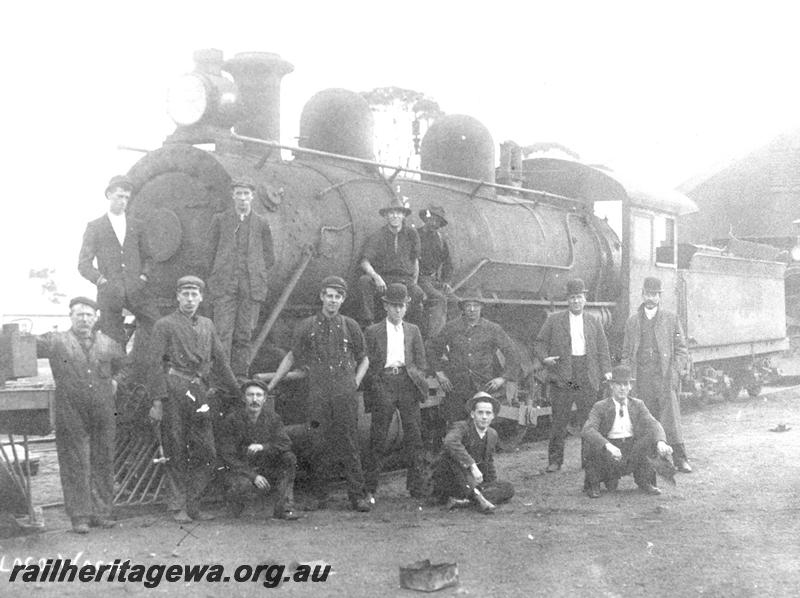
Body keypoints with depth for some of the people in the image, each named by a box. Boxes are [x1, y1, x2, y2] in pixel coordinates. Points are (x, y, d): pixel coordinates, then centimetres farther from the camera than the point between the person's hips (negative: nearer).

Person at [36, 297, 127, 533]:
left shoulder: (108, 344, 12)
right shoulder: (57, 341, 1)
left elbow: (120, 363, 30)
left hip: (103, 414, 3)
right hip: (71, 415, -3)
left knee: (103, 463, 6)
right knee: (75, 465, -2)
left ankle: (101, 513, 13)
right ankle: (79, 516, 3)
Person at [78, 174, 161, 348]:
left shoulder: (137, 226, 18)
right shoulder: (94, 227, 10)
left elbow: (146, 257, 23)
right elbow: (84, 264, 7)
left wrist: (143, 276, 3)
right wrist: (101, 280, -9)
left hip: (137, 290, 2)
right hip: (109, 293, -2)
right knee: (114, 344, -7)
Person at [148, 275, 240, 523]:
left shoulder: (207, 325, 17)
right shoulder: (165, 325, 1)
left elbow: (220, 361, 22)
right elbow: (157, 365, -5)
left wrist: (237, 392, 20)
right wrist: (157, 401, -12)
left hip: (199, 393, 5)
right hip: (174, 392, -5)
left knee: (206, 454, 2)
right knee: (177, 454, 1)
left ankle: (193, 505, 13)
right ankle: (179, 508, 9)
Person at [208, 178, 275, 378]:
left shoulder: (261, 223, 9)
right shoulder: (220, 220, 8)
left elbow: (269, 257, 14)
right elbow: (210, 250, 11)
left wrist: (253, 272, 5)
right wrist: (218, 275, 5)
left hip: (252, 286, 1)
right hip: (224, 286, -1)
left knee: (245, 335, 1)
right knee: (223, 332, -9)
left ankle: (241, 378, 8)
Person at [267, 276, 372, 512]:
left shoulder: (350, 326, 9)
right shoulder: (307, 326, 8)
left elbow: (364, 359, 20)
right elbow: (292, 357, 15)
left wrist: (356, 382, 6)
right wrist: (271, 384, 12)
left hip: (346, 395, 0)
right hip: (318, 394, 0)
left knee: (350, 444, -3)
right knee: (319, 445, 0)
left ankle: (357, 496, 1)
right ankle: (319, 497, 8)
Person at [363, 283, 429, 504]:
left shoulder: (413, 331, 16)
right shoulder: (373, 332, 9)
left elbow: (422, 363, 16)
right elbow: (368, 364, 6)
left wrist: (417, 379, 1)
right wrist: (377, 385, -5)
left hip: (407, 383, 2)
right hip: (384, 384, -2)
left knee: (413, 435, 0)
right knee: (378, 438, -3)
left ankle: (415, 485, 7)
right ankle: (370, 489, 1)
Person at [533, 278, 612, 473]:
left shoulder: (593, 322, 14)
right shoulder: (554, 320, 7)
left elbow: (603, 347, 15)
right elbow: (539, 343, 7)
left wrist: (606, 370, 2)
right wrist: (544, 358, -12)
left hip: (587, 380, 2)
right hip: (562, 379, -2)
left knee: (588, 421, 3)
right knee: (559, 422, 0)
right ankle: (555, 460, 8)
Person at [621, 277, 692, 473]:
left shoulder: (670, 319, 7)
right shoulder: (632, 321, 13)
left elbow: (681, 350, 6)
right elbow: (626, 354, 15)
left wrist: (675, 372, -6)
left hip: (665, 377, -2)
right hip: (642, 379, 2)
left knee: (671, 418, -10)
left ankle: (681, 459, -7)